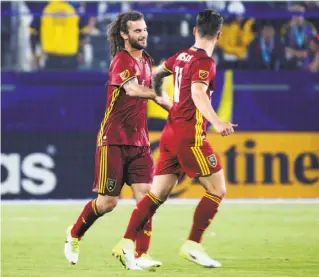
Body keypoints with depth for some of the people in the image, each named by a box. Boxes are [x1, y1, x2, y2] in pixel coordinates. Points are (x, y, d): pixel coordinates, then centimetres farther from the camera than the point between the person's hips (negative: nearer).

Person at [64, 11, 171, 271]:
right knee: (108, 202, -1)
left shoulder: (146, 60, 12)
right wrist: (159, 95, -41)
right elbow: (132, 89, -31)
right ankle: (74, 235, 24)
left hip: (139, 141, 6)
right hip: (113, 140, -6)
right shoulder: (121, 60, -13)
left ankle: (141, 255, -9)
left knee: (145, 196, -8)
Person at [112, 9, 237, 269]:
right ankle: (193, 245, -5)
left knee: (158, 194, 8)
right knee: (217, 190, -1)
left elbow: (156, 74, 28)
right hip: (190, 135, -8)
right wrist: (217, 122, -40)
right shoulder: (205, 62, -12)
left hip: (171, 131, 8)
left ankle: (127, 242, 1)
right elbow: (198, 93, -29)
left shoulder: (182, 56, 12)